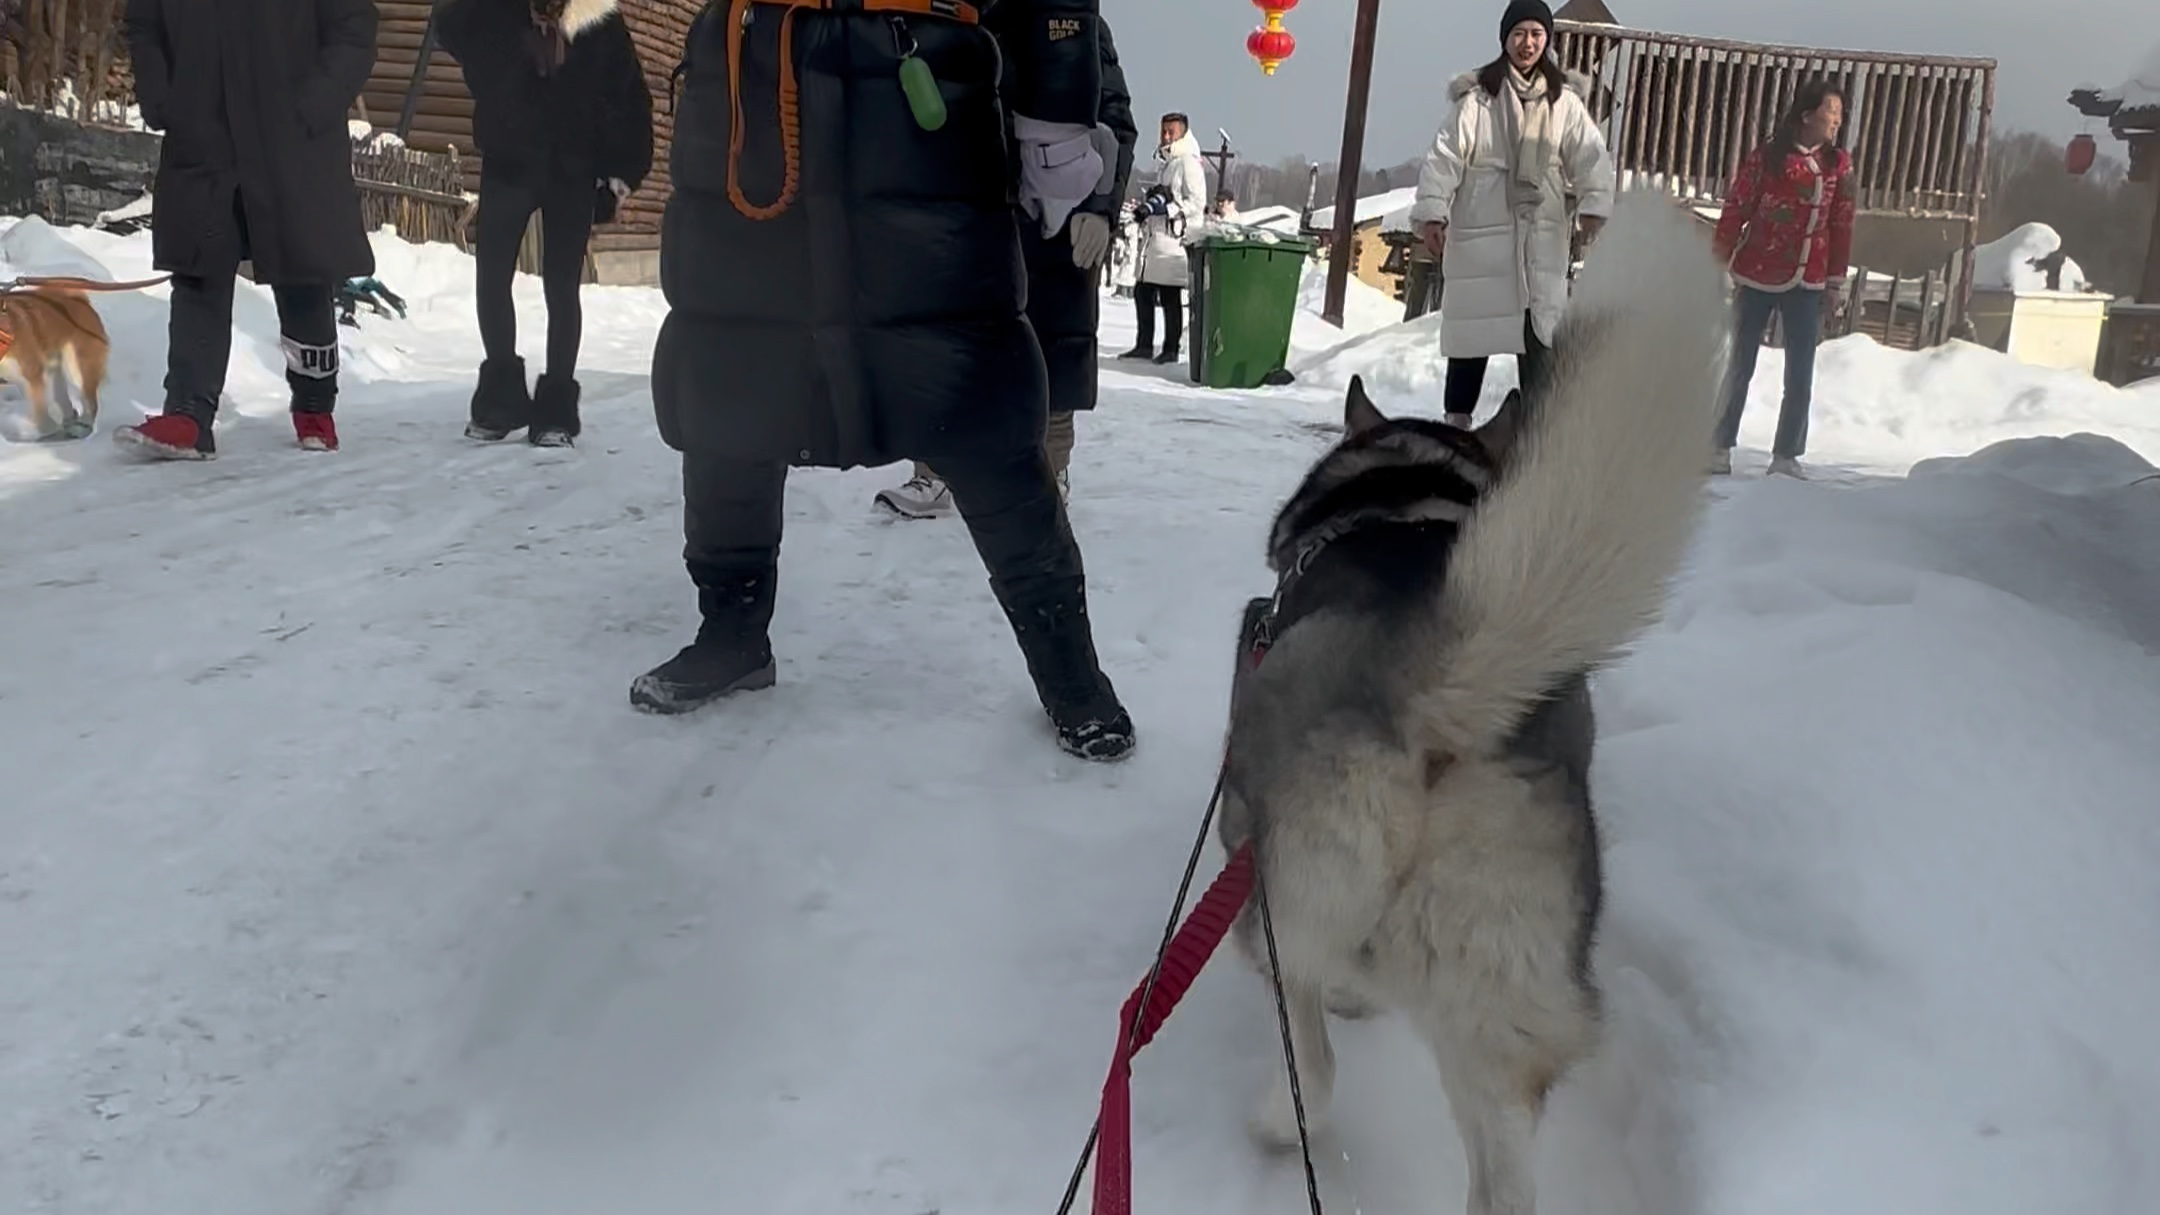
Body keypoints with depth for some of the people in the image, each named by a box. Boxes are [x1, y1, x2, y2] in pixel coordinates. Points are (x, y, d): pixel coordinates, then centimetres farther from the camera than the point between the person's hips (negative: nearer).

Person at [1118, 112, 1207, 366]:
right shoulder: (1164, 162, 21)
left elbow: (1197, 202, -13)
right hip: (1154, 236, 9)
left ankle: (1171, 349, 2)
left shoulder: (1189, 162, -6)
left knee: (1170, 296, -5)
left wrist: (1164, 207, -20)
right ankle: (1144, 345, 17)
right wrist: (1145, 207, 13)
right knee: (1142, 292, 10)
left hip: (1174, 238, -9)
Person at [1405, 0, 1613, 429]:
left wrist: (1594, 205, -15)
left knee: (1541, 330, 0)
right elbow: (1445, 156, -7)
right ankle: (1457, 418, 17)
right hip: (1479, 233, -2)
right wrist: (1432, 212, -17)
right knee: (1474, 327, 5)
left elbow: (1591, 155, 1)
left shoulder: (1564, 100, 6)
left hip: (1542, 236, 3)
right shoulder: (1478, 96, -3)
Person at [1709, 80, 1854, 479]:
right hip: (1756, 279, -3)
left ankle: (1786, 455, 9)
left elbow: (1841, 225, 7)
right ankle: (1720, 447, 15)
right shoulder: (1766, 158, -7)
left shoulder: (1839, 164, 4)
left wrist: (1835, 281, 7)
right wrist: (1719, 265, -6)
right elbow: (1735, 211, -4)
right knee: (1740, 366, 7)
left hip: (1806, 284, 3)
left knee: (1800, 375, 1)